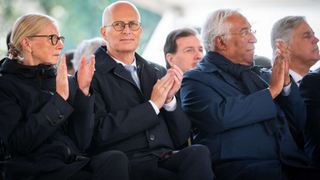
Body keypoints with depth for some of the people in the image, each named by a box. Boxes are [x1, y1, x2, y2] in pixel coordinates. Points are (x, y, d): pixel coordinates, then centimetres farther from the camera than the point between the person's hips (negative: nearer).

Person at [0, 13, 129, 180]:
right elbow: (18, 144, -11)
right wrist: (58, 99, -13)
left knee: (116, 158, -27)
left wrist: (83, 91, -3)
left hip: (74, 164, 5)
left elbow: (82, 143, 6)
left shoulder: (68, 82, 16)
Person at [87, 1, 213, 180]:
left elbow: (181, 138, 16)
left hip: (167, 158, 6)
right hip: (127, 164, -6)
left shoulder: (158, 72, 18)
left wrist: (170, 100, -3)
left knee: (199, 152, -29)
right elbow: (100, 133, -13)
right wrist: (152, 105, -9)